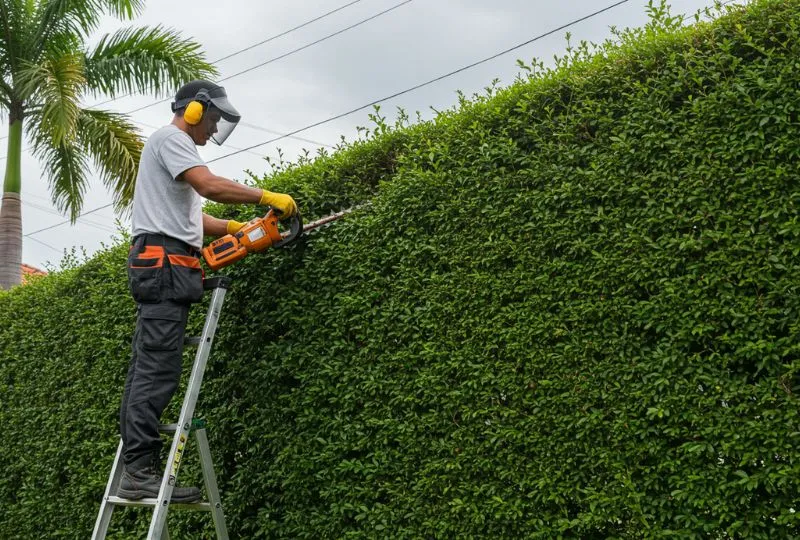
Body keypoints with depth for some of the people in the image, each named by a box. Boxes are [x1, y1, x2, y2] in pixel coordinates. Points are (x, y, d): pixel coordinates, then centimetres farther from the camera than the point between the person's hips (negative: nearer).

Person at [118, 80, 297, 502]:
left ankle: (135, 468, 5)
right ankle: (141, 470, -17)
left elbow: (187, 214, 26)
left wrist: (234, 228, 16)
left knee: (146, 370, 5)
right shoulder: (170, 138, -4)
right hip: (164, 262, -11)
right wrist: (266, 197, -11)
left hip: (159, 265, 11)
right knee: (158, 370, -15)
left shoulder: (173, 147, 29)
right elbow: (210, 186, -19)